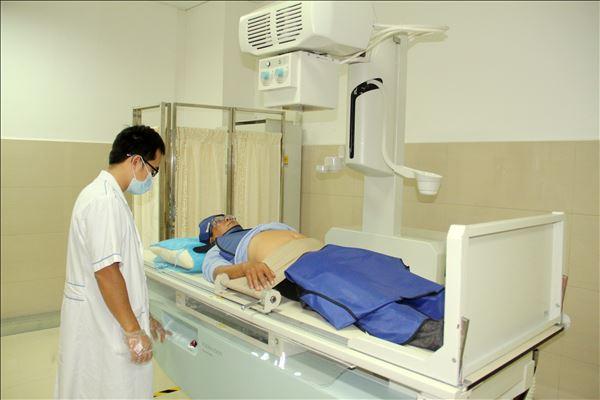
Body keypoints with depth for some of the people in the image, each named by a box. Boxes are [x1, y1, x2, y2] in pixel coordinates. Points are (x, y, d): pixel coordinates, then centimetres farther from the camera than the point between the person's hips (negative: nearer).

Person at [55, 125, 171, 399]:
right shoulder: (105, 201, -20)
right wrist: (134, 331, -19)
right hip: (104, 325, -10)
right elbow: (106, 272, -25)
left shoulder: (104, 194, 12)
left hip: (102, 320, 10)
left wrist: (143, 317, 19)